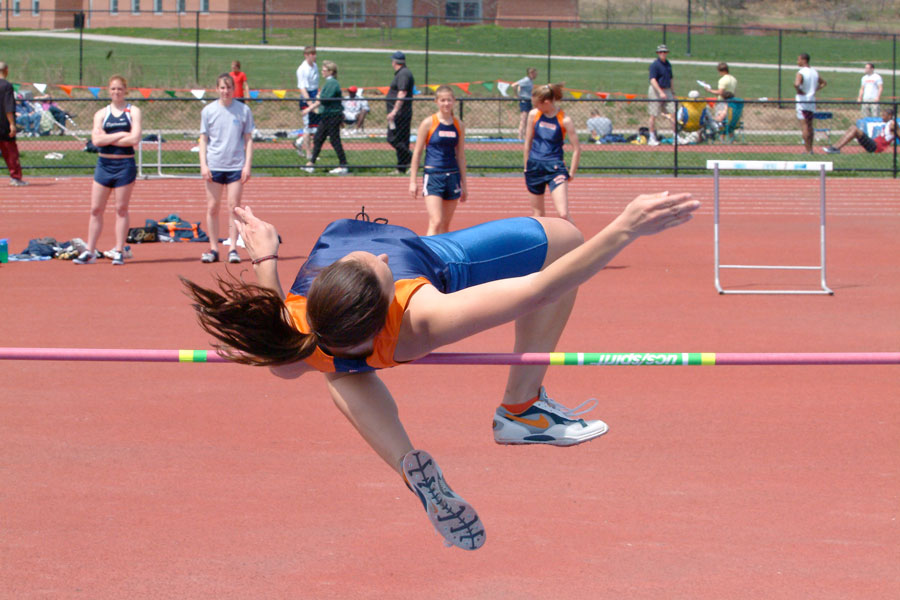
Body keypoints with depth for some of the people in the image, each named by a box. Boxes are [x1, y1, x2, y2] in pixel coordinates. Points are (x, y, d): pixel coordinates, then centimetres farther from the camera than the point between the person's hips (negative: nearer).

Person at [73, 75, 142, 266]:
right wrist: (120, 135, -11)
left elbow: (134, 139, -12)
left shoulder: (133, 111, 2)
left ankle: (119, 252, 8)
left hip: (125, 165, -2)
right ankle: (90, 252, 7)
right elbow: (96, 140, -6)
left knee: (122, 209, 2)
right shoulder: (101, 114, 8)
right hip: (104, 164, 2)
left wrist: (108, 139, -8)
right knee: (96, 209, 2)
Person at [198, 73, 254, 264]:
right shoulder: (208, 111, 4)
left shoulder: (244, 110, 3)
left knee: (234, 207, -3)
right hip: (214, 167, 1)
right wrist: (203, 164, -4)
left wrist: (247, 164, -2)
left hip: (236, 167, -1)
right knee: (212, 207, 2)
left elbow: (248, 139, 6)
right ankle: (213, 249, 9)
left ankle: (233, 249, 2)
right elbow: (203, 139, 6)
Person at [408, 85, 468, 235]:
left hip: (453, 177, 4)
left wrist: (464, 184, 15)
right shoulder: (428, 123, -3)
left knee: (445, 225, 8)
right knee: (436, 222, -15)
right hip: (433, 176, -4)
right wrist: (413, 181, -4)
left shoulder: (459, 125, 8)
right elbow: (417, 153, 0)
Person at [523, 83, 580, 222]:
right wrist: (526, 167, 14)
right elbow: (528, 143, 11)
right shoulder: (534, 114, 1)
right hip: (534, 166, 4)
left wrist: (572, 173, 0)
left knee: (563, 214, -15)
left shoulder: (565, 120, -10)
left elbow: (576, 149, -3)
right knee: (537, 214, 9)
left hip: (555, 167, -4)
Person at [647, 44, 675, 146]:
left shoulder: (668, 64, 13)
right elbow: (653, 80, -19)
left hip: (667, 91, 6)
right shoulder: (654, 65, -10)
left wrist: (673, 92, 20)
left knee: (673, 112, -3)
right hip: (656, 91, -6)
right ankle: (652, 137, 8)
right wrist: (660, 92, -26)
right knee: (653, 115, 0)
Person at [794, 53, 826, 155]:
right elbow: (823, 83, 23)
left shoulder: (801, 73, -15)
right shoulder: (815, 72, 10)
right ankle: (810, 149, 22)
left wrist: (799, 91, -15)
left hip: (802, 100, -7)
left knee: (804, 126, -6)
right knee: (810, 126, 17)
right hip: (812, 100, 7)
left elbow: (796, 84, -34)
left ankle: (808, 151, -9)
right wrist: (815, 90, 14)